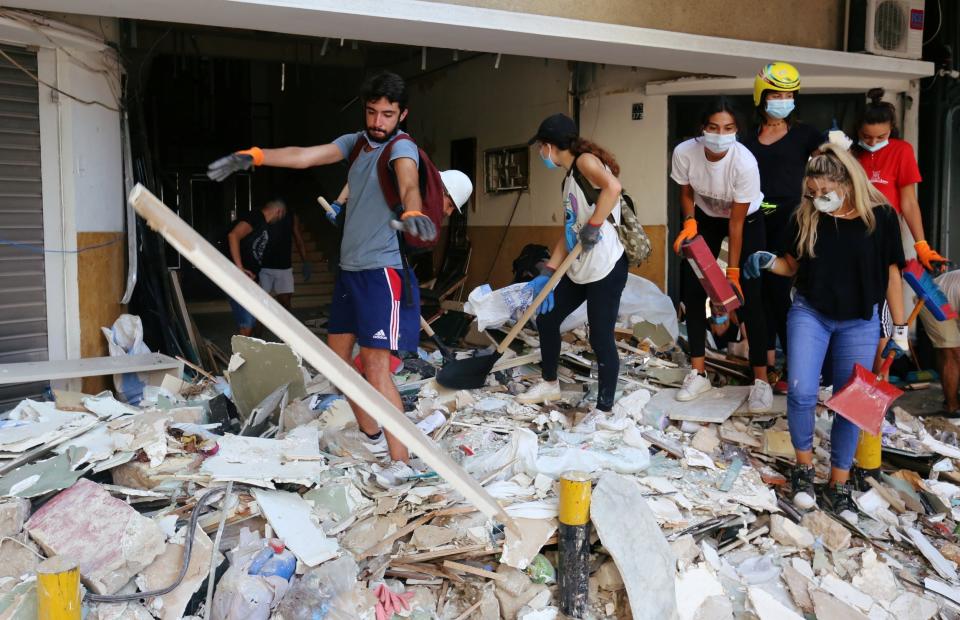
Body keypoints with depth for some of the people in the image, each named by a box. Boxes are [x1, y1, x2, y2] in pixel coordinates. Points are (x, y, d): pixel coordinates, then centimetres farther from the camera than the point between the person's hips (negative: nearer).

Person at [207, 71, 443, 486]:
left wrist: (413, 211, -57)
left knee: (376, 366, -13)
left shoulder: (402, 147, -11)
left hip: (383, 271, -8)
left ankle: (400, 461, -8)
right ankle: (370, 435, 31)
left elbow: (408, 182, -34)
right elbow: (304, 155, -2)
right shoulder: (356, 142, 10)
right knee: (338, 354, 15)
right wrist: (252, 156, -17)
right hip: (350, 268, 9)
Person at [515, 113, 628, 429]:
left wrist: (592, 229, -26)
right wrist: (546, 274, 11)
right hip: (579, 270, 10)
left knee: (601, 339, -2)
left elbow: (613, 187, -33)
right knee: (546, 318, 18)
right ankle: (550, 384, 37)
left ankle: (603, 411, 13)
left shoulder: (586, 161, -10)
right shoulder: (570, 179, 16)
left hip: (606, 268, -10)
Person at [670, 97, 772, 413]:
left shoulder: (745, 162, -35)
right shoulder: (684, 152, -27)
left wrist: (732, 273, -23)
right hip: (705, 218, 4)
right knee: (693, 292, 0)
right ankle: (698, 374, 12)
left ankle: (761, 380, 1)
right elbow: (686, 192, -4)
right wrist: (689, 222, -22)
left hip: (746, 220, -3)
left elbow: (736, 223, -26)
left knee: (749, 297, -9)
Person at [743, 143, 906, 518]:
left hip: (860, 322, 0)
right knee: (801, 393, -11)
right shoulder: (805, 218, -5)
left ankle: (839, 483, 21)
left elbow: (891, 273, 0)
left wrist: (899, 327, 1)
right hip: (809, 313, 0)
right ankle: (804, 466, 13)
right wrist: (768, 262, -15)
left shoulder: (880, 217, -8)